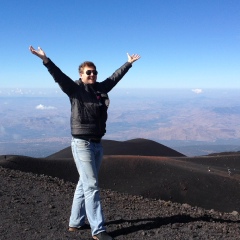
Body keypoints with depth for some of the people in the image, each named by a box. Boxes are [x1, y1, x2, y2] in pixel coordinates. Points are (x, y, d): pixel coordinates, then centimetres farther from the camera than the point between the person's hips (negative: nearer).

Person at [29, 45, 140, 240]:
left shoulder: (101, 88, 10)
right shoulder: (75, 89, -6)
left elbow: (116, 77, 24)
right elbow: (58, 76, -20)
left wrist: (129, 63, 35)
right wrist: (45, 60, -35)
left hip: (97, 143, 7)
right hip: (82, 143, -7)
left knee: (84, 184, 15)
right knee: (91, 186, -6)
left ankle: (75, 222, 28)